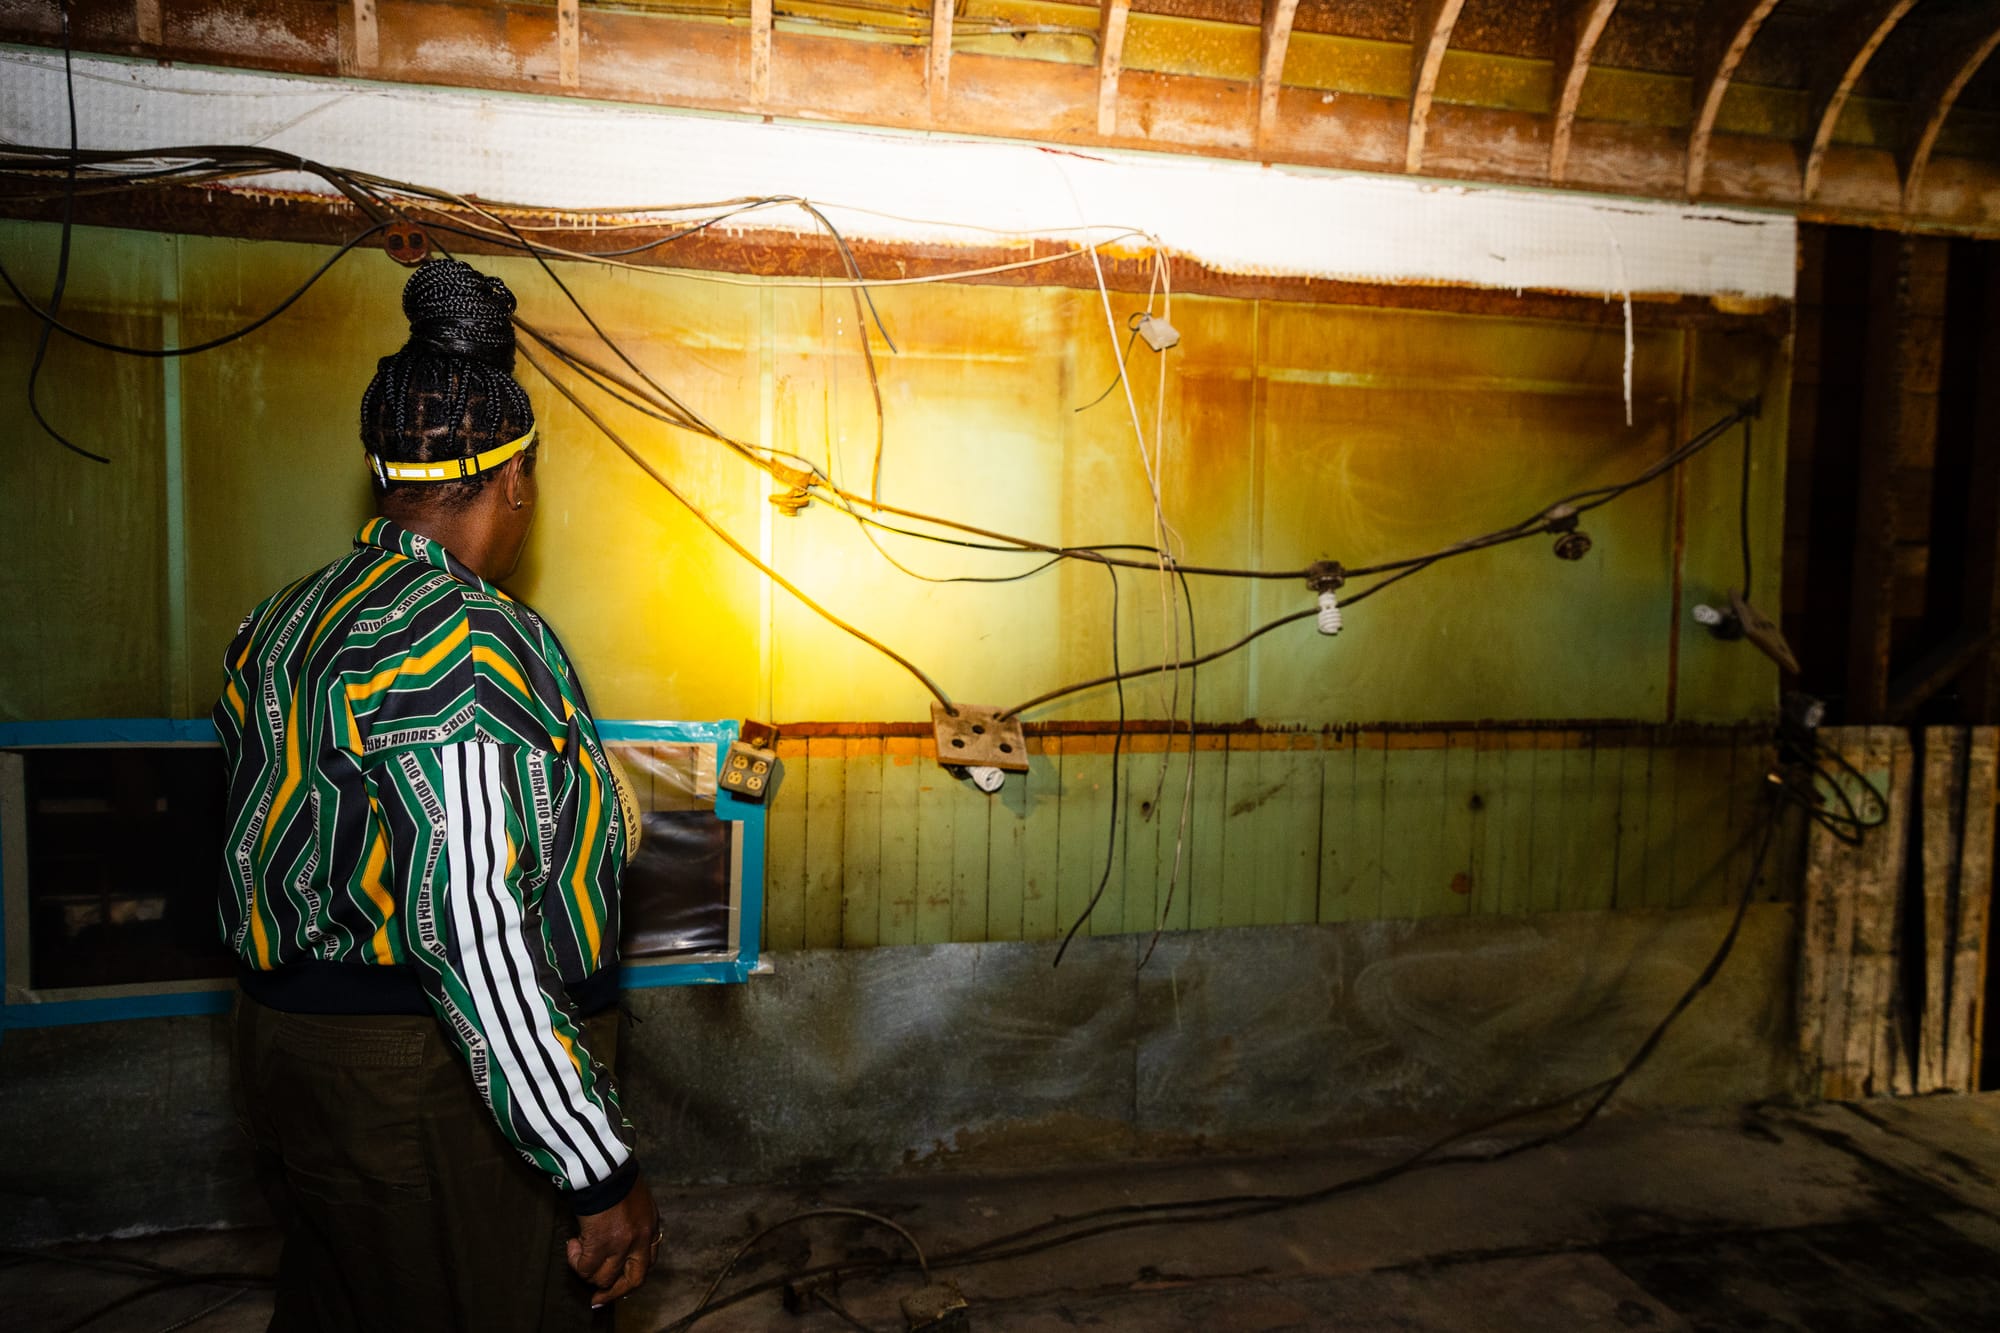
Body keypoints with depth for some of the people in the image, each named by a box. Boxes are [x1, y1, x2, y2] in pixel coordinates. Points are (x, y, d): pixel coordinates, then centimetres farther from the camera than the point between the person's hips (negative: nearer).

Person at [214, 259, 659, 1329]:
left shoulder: (284, 623, 7)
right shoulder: (465, 640, -22)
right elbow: (470, 929, -28)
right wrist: (602, 1173, -24)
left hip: (291, 1048, 9)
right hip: (435, 1095, -9)